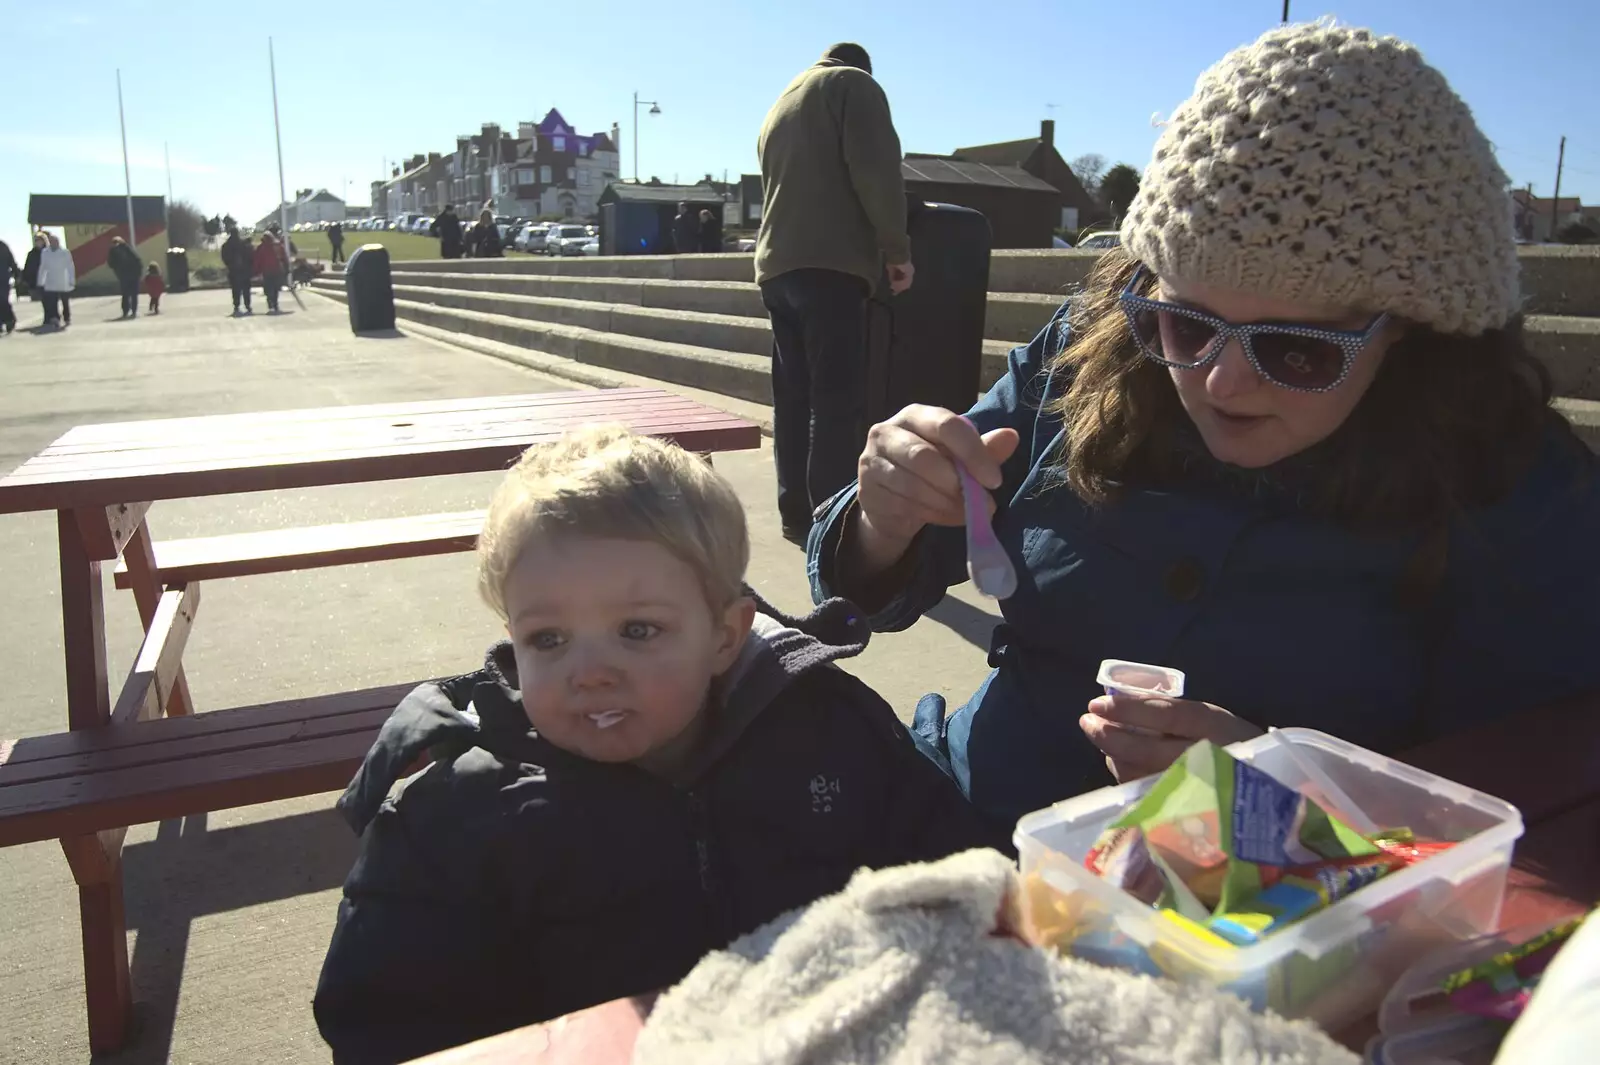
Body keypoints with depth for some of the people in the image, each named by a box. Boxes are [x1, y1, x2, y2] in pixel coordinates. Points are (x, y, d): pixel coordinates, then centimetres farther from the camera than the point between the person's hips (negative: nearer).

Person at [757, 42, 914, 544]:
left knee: (793, 398, 8)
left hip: (776, 265, 8)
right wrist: (896, 247, -4)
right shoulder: (853, 85, 7)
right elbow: (875, 169, -8)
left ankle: (796, 514, 10)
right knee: (837, 401, -10)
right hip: (827, 264, -8)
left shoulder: (779, 106, 29)